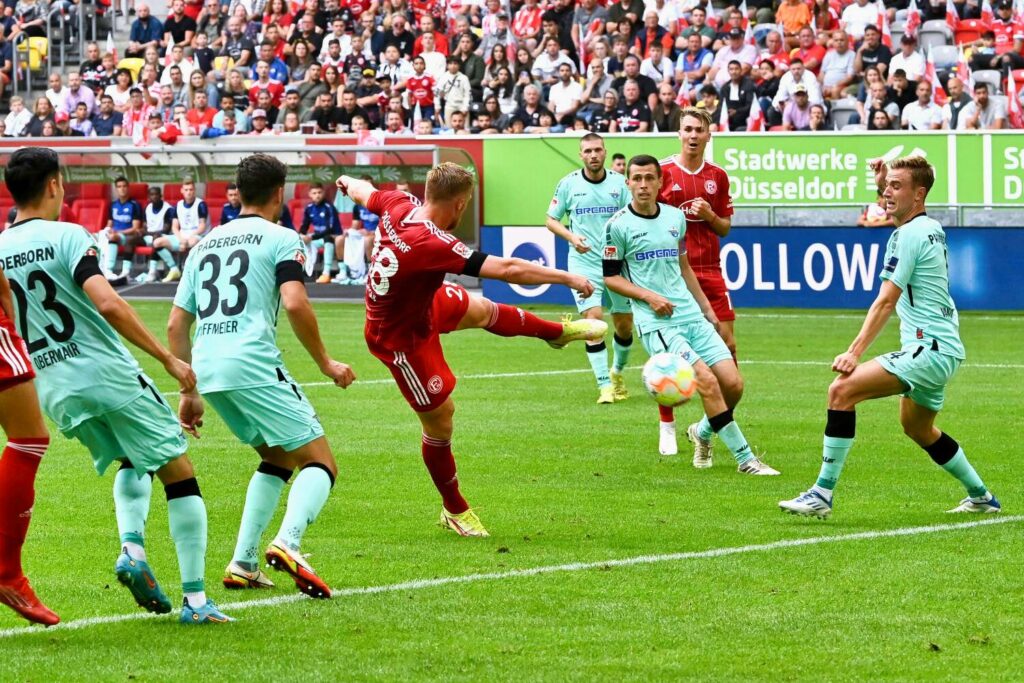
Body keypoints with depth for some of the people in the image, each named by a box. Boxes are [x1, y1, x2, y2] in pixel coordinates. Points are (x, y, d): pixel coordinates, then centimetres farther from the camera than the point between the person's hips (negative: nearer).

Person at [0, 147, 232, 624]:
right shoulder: (66, 236, -9)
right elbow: (107, 303, -21)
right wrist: (168, 359, -15)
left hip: (54, 391, 6)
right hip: (109, 375, -6)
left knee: (132, 464, 28)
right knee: (178, 473, 4)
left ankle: (132, 547, 1)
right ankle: (195, 599, -2)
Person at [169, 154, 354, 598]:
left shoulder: (206, 245, 23)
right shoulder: (281, 239, 4)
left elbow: (176, 325, 21)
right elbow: (295, 304, -12)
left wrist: (189, 391, 26)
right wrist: (326, 363, -1)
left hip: (207, 366, 7)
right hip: (254, 363, -7)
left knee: (277, 458, 24)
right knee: (320, 464, -3)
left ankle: (243, 564, 12)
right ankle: (287, 543, -30)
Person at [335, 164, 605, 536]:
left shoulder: (401, 205, -20)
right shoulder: (432, 244, -42)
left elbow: (363, 192, 6)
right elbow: (509, 270, -37)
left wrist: (348, 183, 32)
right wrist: (569, 278, -26)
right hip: (401, 339, -9)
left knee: (483, 310, 27)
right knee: (440, 420, 7)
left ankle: (561, 331, 54)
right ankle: (455, 510, 28)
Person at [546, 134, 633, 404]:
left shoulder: (620, 183, 2)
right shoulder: (568, 184, 1)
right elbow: (550, 219, 7)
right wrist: (571, 236, -11)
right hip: (584, 263, -2)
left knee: (624, 325, 7)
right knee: (593, 319, -16)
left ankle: (618, 372, 34)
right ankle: (605, 386, -13)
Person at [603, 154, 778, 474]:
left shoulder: (675, 217, 13)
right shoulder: (618, 225, -4)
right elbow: (610, 277, -1)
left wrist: (706, 307, 24)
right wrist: (649, 296, -13)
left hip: (691, 315, 6)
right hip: (656, 323, -6)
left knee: (733, 383, -4)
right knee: (707, 381, -20)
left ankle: (704, 431, 25)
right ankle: (744, 458, -12)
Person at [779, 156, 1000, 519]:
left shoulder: (911, 234, -14)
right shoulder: (929, 228, 14)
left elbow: (885, 302, -18)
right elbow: (898, 213, 42)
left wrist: (855, 352, -21)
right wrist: (882, 185, 27)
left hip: (929, 349, -11)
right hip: (940, 348, 11)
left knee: (842, 390, -21)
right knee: (918, 428, 30)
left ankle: (822, 494, -24)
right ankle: (981, 496, 42)